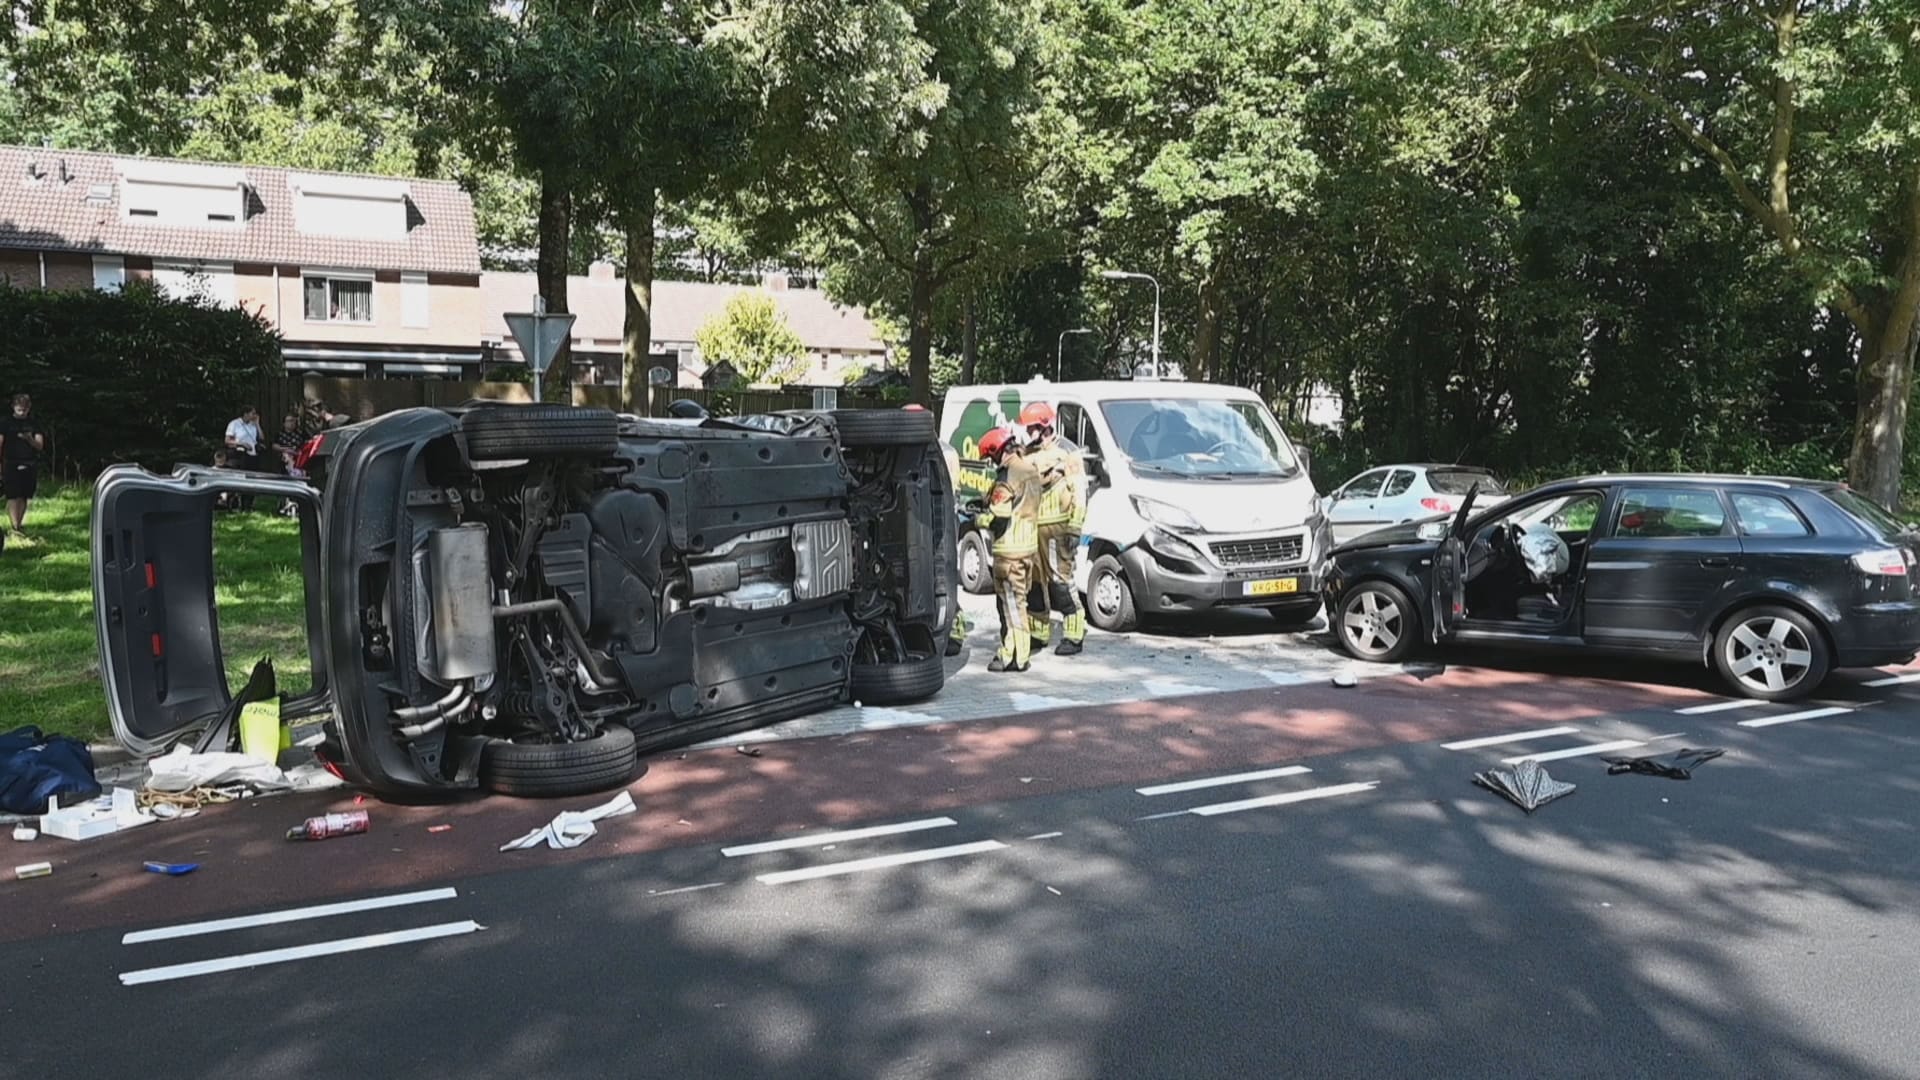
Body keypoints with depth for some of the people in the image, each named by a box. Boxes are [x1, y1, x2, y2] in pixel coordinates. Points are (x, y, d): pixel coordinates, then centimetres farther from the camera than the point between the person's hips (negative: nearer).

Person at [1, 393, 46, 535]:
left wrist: (29, 439, -16)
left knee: (24, 497, 6)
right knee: (13, 496, -10)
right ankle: (15, 526, -15)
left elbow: (40, 446, 5)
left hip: (29, 465, 3)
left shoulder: (34, 424, 10)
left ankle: (20, 525, 14)